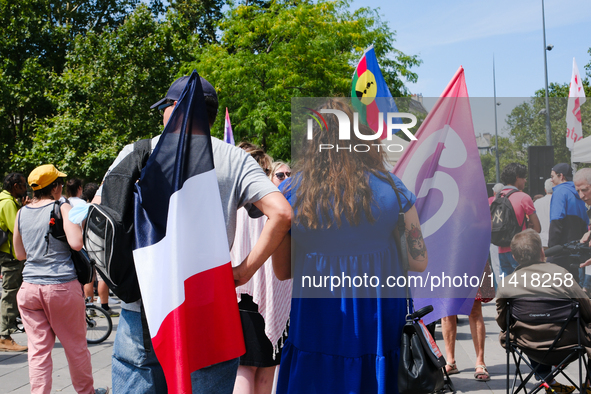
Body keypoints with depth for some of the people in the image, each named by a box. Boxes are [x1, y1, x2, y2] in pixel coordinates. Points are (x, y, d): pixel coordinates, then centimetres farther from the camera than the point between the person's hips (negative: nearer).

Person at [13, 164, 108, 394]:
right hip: (62, 286, -4)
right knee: (76, 346, 12)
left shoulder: (22, 213, 8)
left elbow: (20, 254, 16)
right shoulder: (63, 208, -7)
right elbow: (76, 243, -19)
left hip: (30, 288, 4)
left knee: (38, 349, 6)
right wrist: (79, 226, 1)